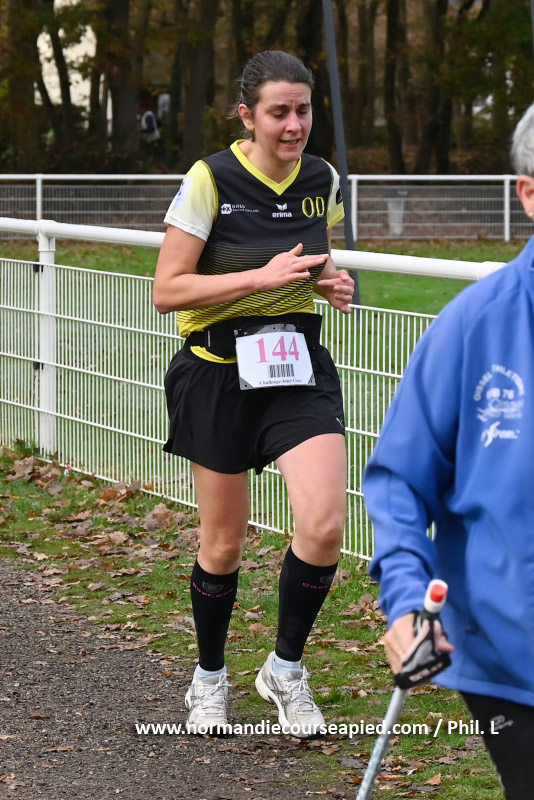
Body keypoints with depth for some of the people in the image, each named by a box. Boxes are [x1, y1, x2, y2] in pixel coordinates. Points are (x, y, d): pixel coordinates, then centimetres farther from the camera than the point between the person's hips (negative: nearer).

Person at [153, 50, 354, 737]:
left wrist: (329, 282, -1)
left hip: (300, 368, 3)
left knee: (324, 525, -15)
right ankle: (209, 677, 31)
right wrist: (264, 276, -21)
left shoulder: (322, 181, 3)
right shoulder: (210, 181, -12)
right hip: (221, 373, -3)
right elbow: (167, 291, -14)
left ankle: (286, 668, 7)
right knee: (223, 545, 6)